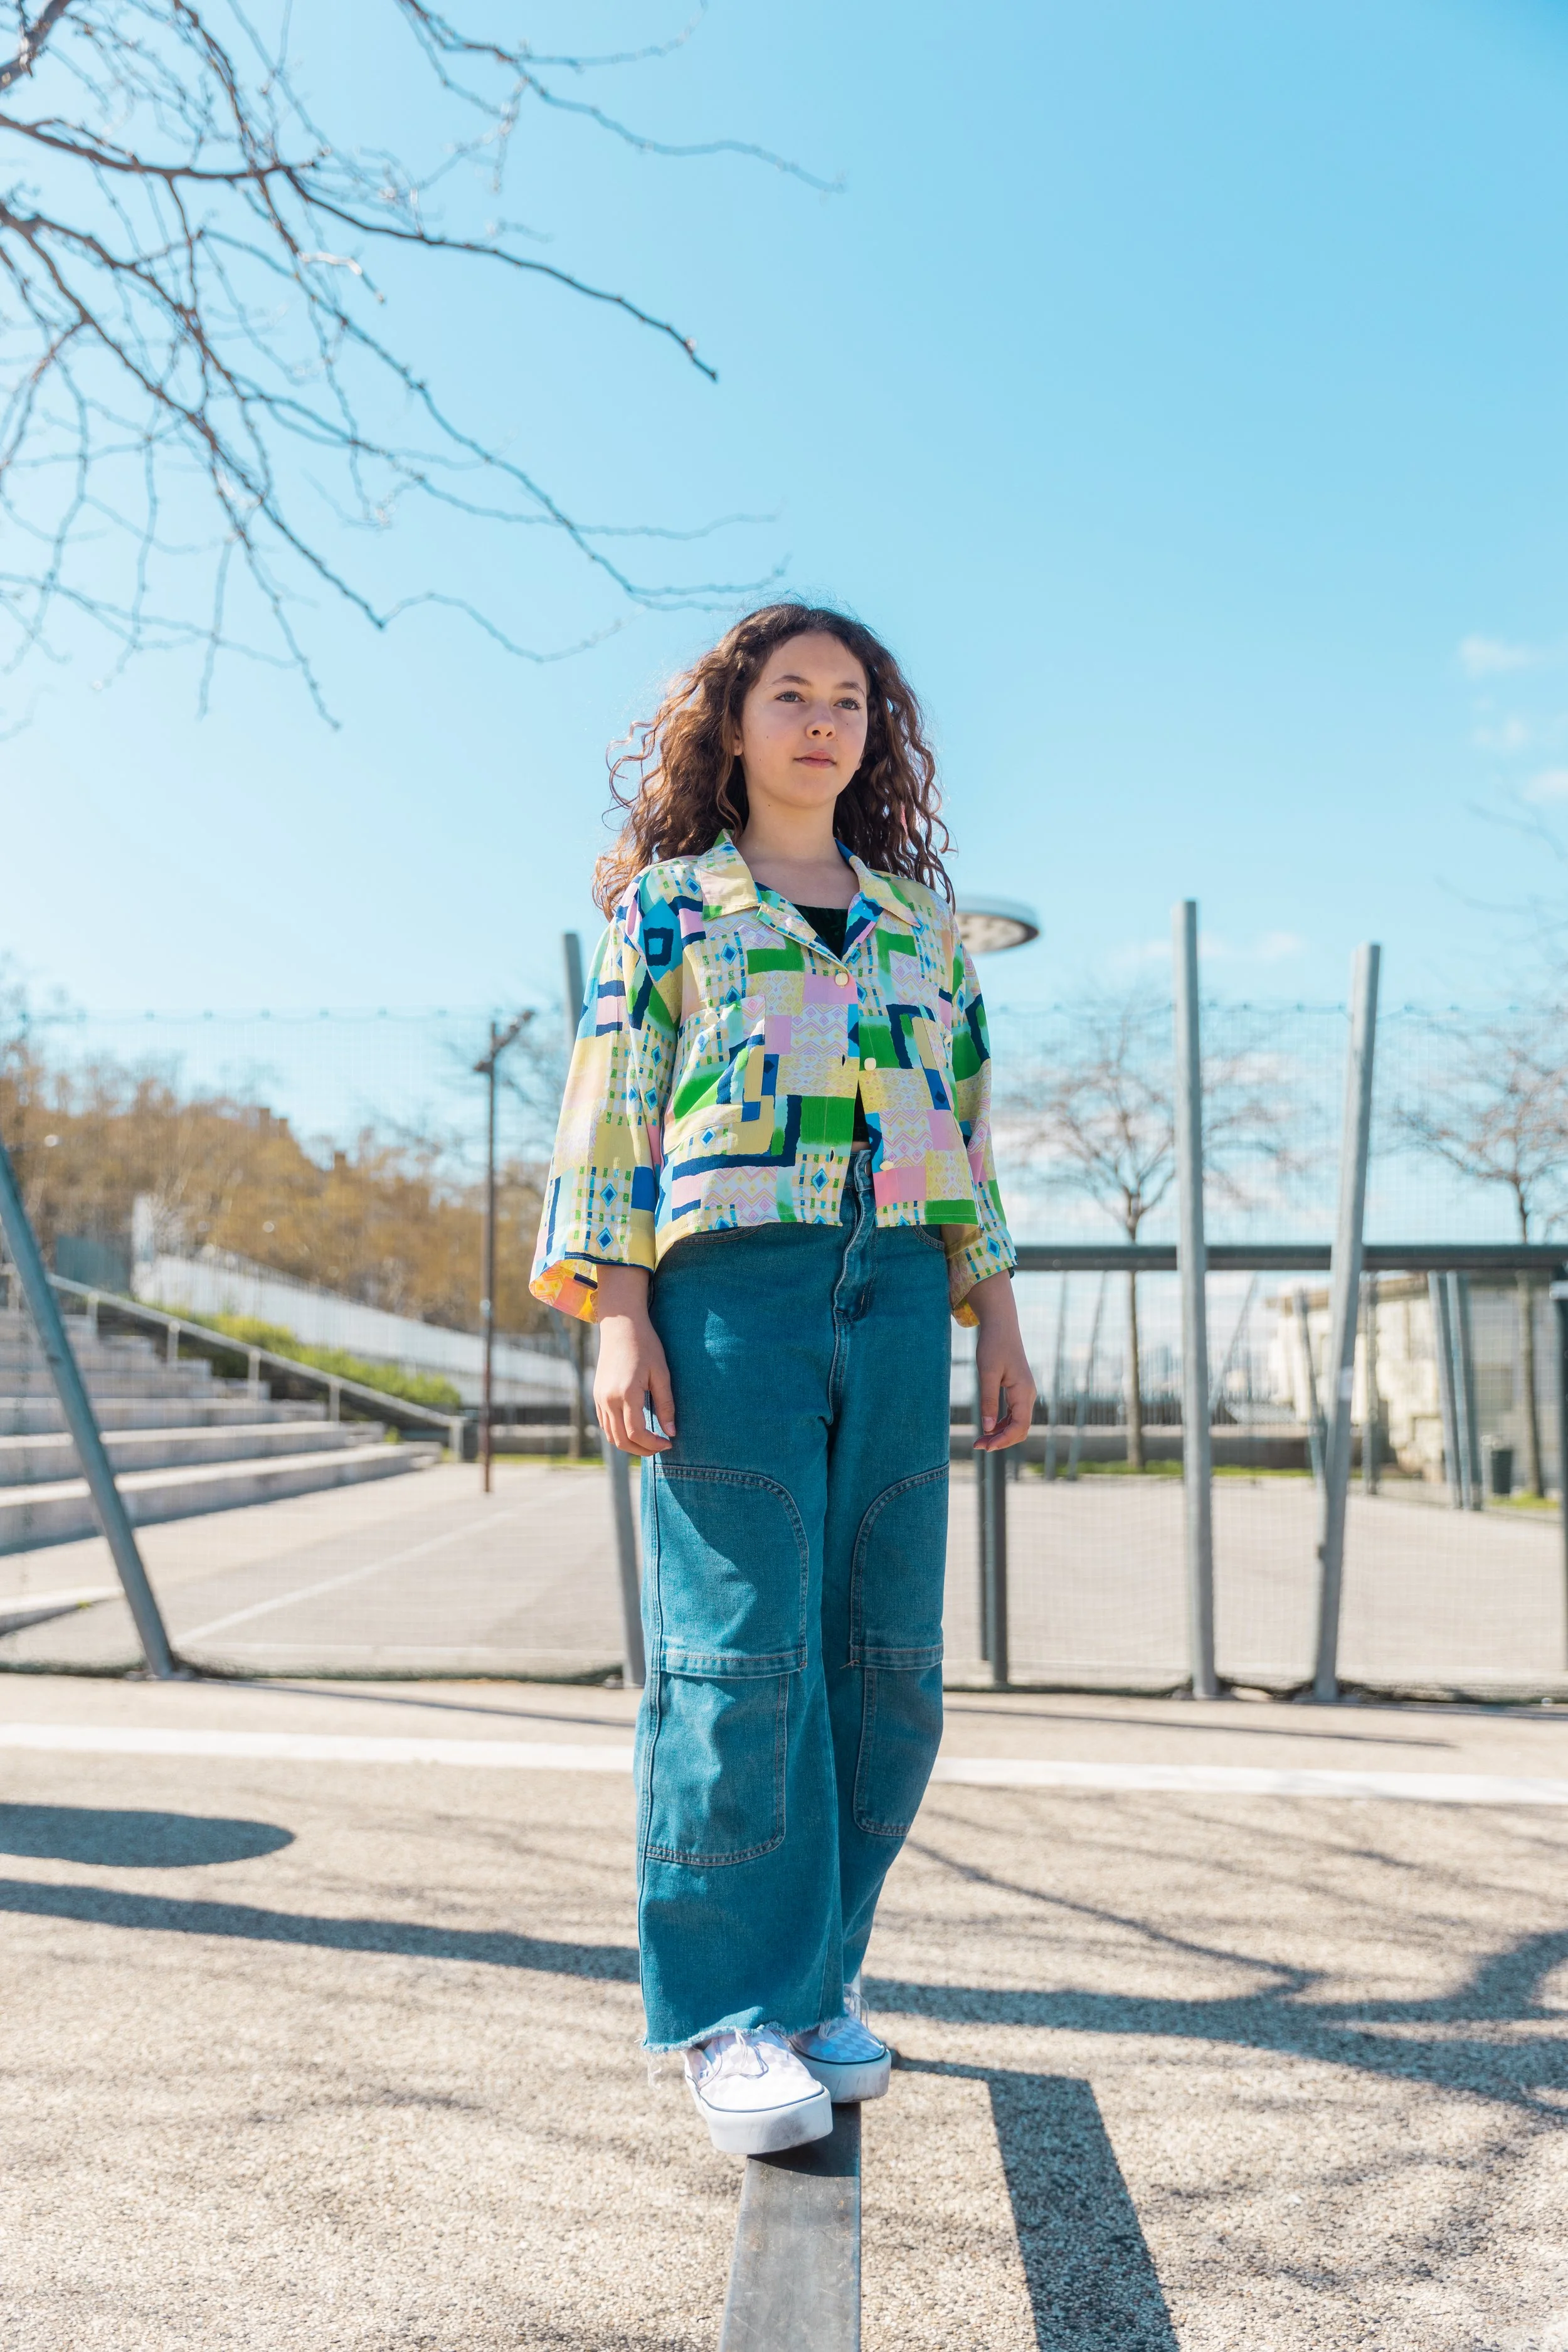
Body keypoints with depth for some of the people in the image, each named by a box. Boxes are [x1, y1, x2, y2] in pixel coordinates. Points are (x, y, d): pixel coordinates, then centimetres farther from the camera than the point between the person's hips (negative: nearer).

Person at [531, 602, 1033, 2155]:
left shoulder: (921, 917, 20)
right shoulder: (668, 902, 9)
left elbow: (965, 1125, 18)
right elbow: (612, 1109, 2)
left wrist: (999, 1321, 12)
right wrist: (619, 1318, -8)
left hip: (896, 1296, 4)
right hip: (730, 1285, -4)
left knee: (883, 1651, 4)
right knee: (742, 1647, -5)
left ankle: (821, 1968, 20)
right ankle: (733, 2012, 6)